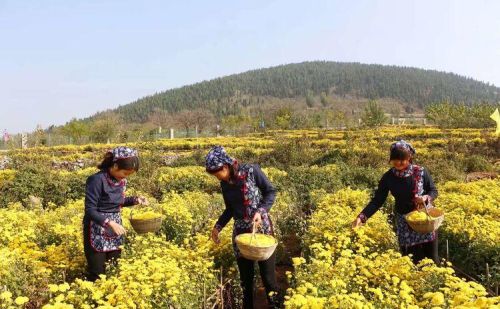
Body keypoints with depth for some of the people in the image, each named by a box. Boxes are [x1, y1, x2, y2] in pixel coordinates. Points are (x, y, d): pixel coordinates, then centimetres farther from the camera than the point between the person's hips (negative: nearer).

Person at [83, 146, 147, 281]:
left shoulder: (121, 180, 1)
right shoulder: (97, 180, -21)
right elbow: (90, 210, -21)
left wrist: (135, 199, -1)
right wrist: (110, 223, -31)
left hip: (115, 231, 7)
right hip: (98, 233, -7)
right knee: (97, 274, 0)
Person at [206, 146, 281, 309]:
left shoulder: (251, 170, -14)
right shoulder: (224, 184, 2)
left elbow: (271, 192, -7)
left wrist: (261, 211, -21)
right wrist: (218, 226, 3)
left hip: (262, 228, -5)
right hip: (240, 232, 5)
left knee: (268, 275, 1)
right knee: (245, 276, 14)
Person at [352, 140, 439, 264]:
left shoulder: (421, 172, -13)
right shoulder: (388, 177, -11)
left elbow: (434, 191, 0)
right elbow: (377, 200, -9)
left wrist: (426, 197, -24)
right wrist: (362, 217, -23)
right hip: (405, 224, 1)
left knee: (431, 258, 10)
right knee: (412, 260, 6)